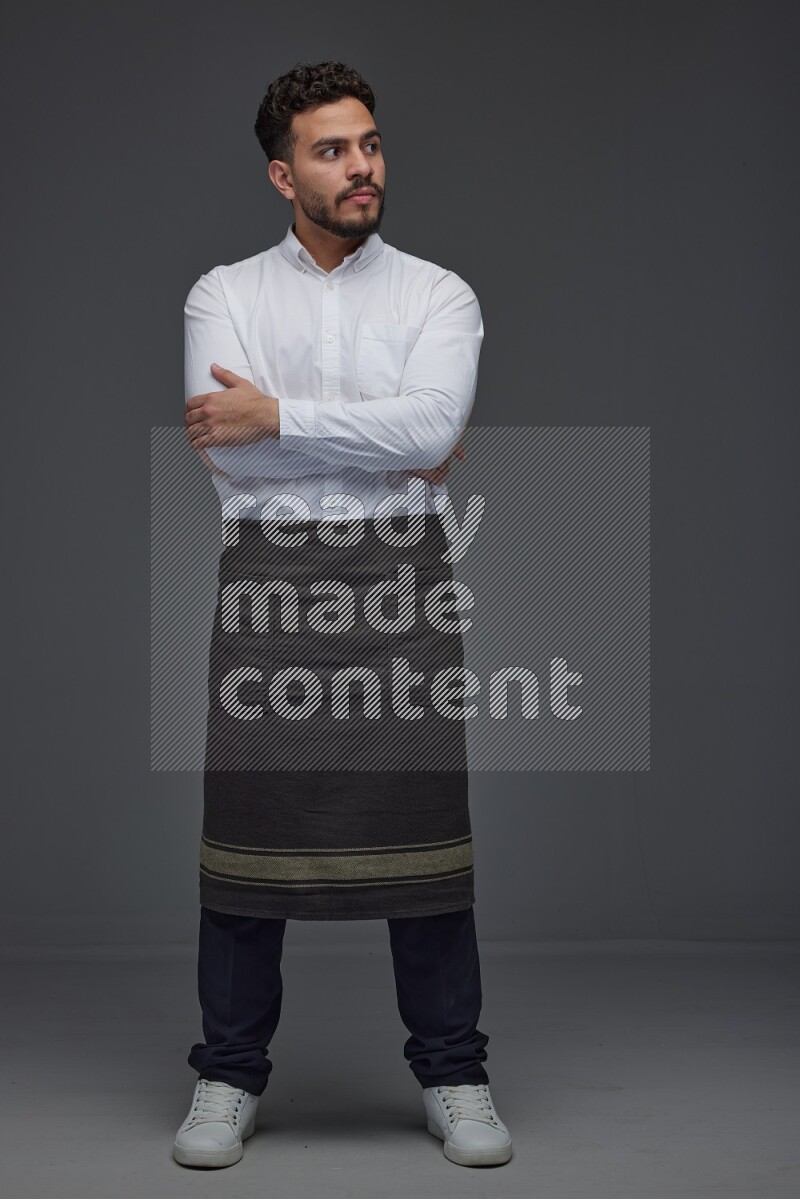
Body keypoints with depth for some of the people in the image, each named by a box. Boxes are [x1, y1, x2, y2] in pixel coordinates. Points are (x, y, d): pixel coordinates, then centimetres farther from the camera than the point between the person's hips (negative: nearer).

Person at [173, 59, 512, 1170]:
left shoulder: (439, 295, 7)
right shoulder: (224, 295, 8)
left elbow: (434, 424, -12)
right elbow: (224, 446, -8)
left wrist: (279, 418, -13)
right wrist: (382, 448, -8)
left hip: (399, 574, 0)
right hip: (267, 574, 0)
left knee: (421, 818, 1)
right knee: (250, 821, 2)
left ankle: (454, 1075, 15)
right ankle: (229, 1077, 16)